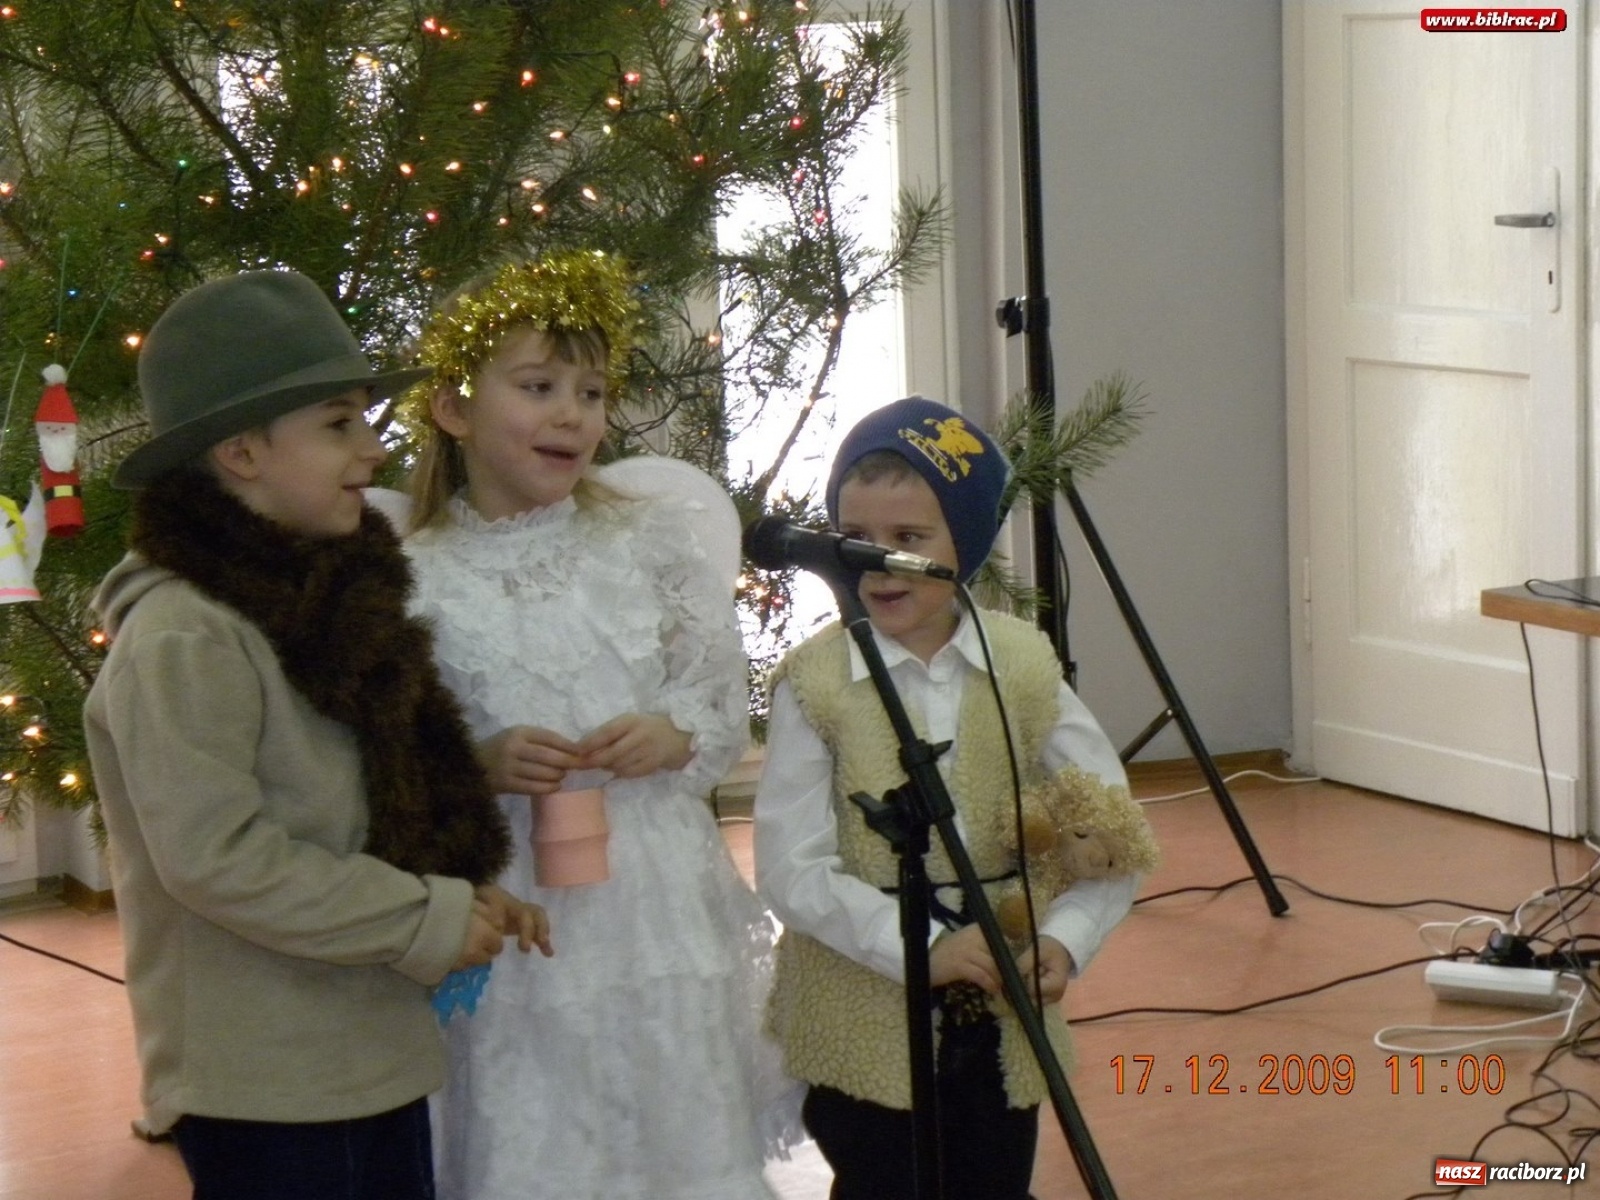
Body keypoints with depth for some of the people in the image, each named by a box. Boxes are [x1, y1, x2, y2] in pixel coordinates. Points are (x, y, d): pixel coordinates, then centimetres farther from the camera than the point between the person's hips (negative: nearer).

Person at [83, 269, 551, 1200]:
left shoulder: (319, 603, 12)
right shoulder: (187, 637, -17)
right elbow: (216, 854, -24)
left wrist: (459, 892, 3)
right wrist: (428, 920, -18)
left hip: (374, 1065, 9)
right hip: (264, 1088, -9)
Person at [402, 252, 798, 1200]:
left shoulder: (655, 543, 2)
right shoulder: (415, 580, -5)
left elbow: (731, 717, 6)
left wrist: (677, 737, -14)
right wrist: (480, 766, -19)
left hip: (658, 904, 2)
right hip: (511, 918, -2)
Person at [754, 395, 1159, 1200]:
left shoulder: (1022, 668, -3)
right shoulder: (813, 685, -11)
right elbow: (791, 871, -15)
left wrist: (1066, 938, -18)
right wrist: (919, 947, -25)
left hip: (999, 1019, 3)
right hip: (866, 1026, -3)